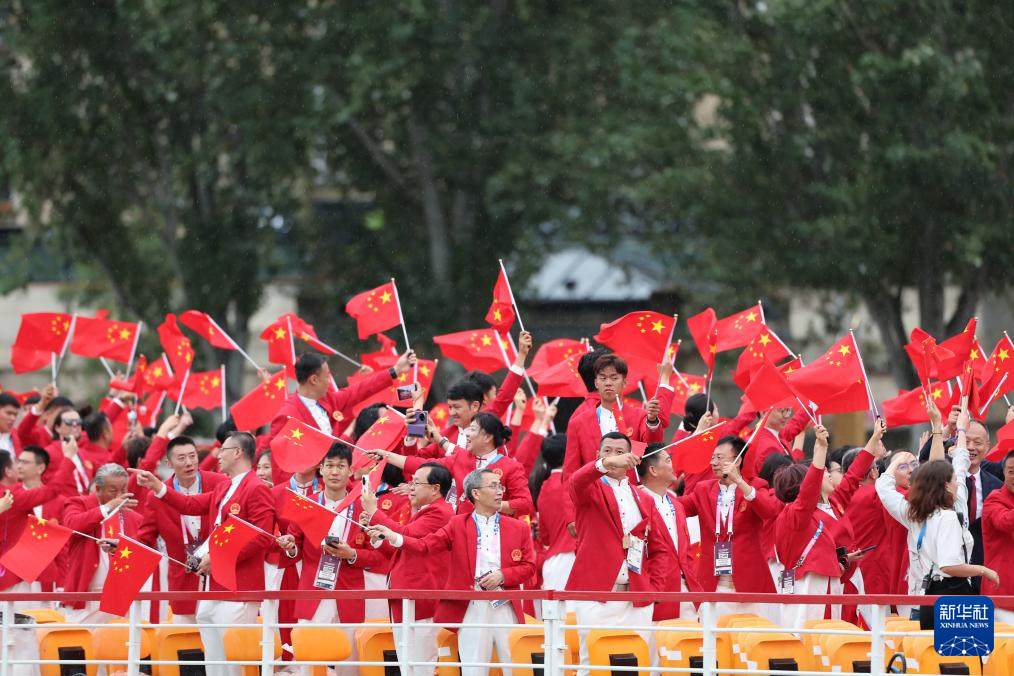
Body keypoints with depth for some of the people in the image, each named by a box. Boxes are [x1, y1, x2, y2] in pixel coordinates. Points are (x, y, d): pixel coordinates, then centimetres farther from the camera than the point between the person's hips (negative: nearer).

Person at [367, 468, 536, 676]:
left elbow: (528, 567, 6)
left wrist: (502, 575, -12)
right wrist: (393, 537, -18)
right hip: (471, 610, -1)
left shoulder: (519, 528, 8)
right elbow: (426, 545, -3)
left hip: (506, 610, 1)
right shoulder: (458, 525, 6)